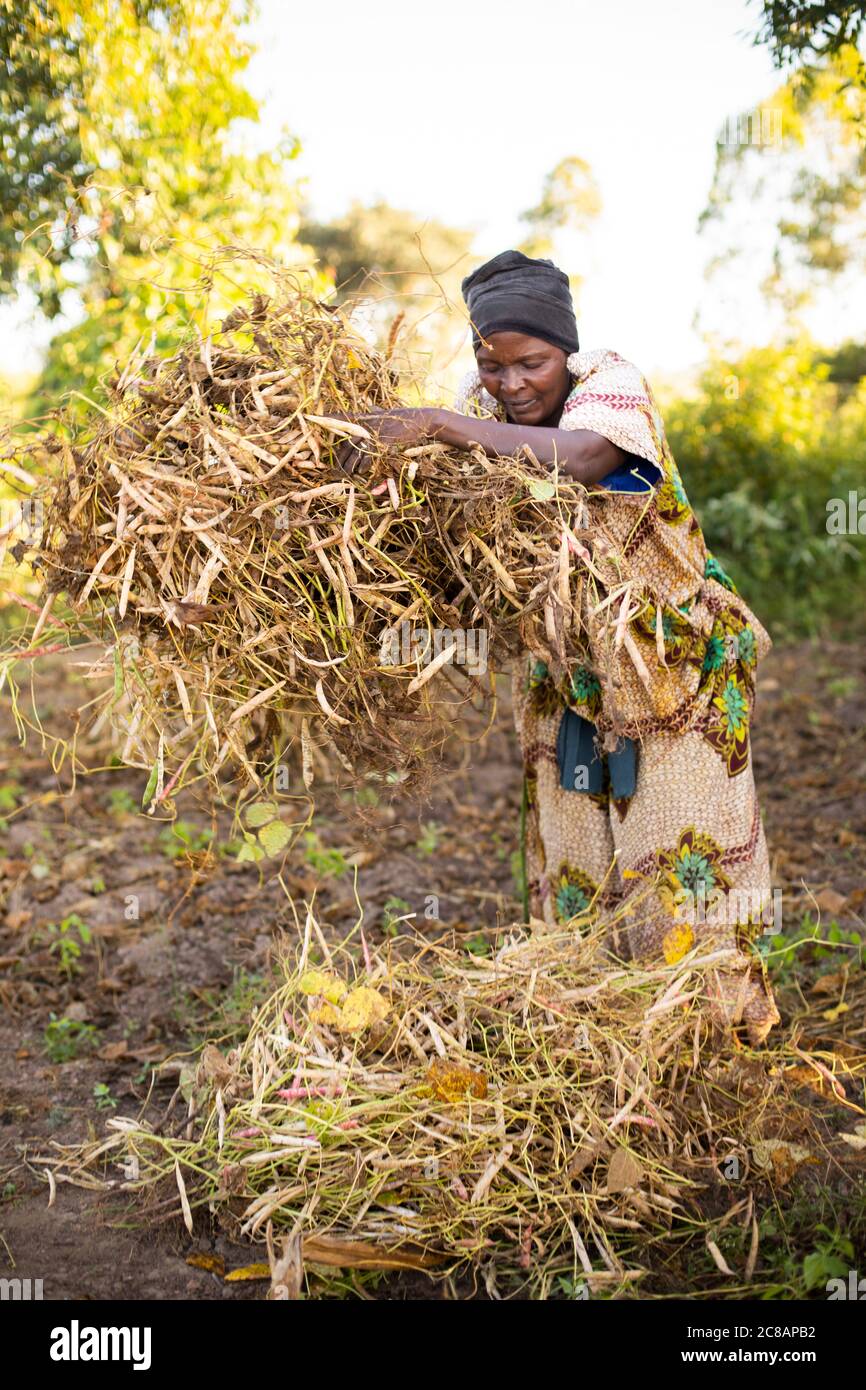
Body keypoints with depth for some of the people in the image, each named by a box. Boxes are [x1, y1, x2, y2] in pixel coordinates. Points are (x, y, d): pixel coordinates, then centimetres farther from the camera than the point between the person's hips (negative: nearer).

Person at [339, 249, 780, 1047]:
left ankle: (724, 1034, 18)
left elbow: (584, 456, -40)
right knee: (572, 858, 12)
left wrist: (437, 425, -43)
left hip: (673, 664, -5)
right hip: (564, 675, 5)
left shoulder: (611, 382, -17)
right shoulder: (483, 407, -2)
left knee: (678, 860, 0)